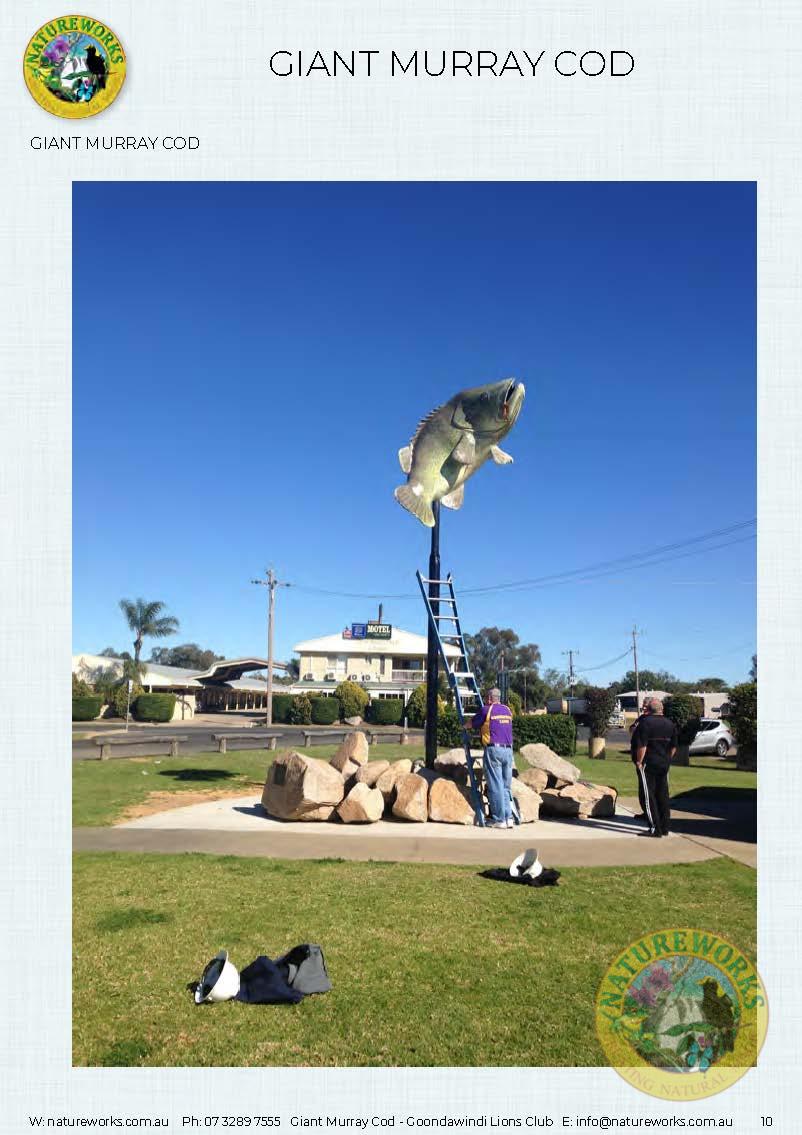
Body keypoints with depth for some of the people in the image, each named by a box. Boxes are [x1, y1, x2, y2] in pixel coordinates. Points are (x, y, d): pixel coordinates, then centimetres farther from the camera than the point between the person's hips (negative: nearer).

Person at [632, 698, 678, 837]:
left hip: (648, 764, -6)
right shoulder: (670, 724, 7)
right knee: (663, 796, 14)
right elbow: (673, 747, 11)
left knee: (649, 797, -1)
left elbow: (642, 745, -20)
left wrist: (639, 761, -10)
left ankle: (655, 829, -3)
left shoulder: (645, 722, -14)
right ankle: (665, 828, 19)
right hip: (664, 765, 6)